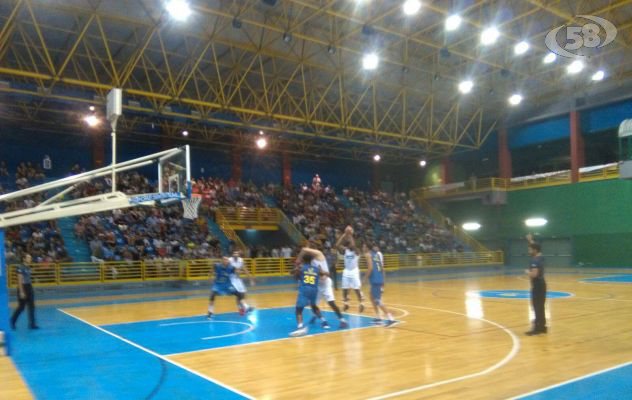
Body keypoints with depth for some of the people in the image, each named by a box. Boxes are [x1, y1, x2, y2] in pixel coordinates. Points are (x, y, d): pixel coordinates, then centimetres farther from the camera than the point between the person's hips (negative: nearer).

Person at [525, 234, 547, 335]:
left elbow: (534, 274, -30)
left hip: (537, 286, -10)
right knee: (540, 307, 15)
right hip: (540, 284, 10)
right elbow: (535, 247, 28)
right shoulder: (540, 257, 7)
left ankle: (538, 327, -2)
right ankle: (542, 326, 22)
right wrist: (531, 240, 32)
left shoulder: (535, 261, -20)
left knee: (537, 307, -5)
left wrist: (527, 271, -12)